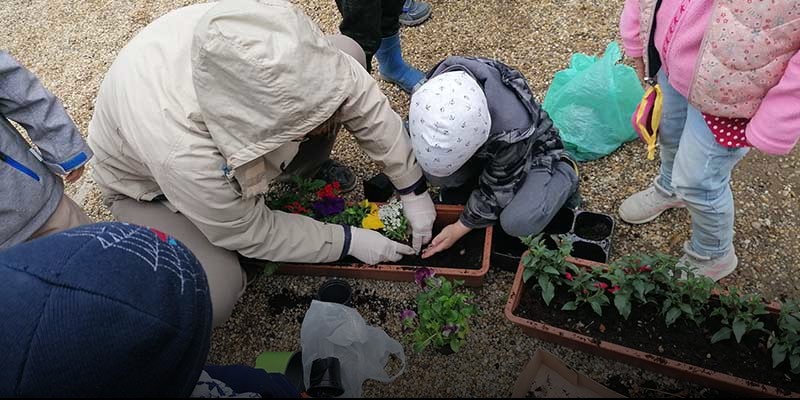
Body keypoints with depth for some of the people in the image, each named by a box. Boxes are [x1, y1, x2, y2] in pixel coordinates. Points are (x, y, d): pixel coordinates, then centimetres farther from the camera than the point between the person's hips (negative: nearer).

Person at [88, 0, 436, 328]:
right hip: (148, 180, -4)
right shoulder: (182, 154, -45)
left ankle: (302, 167, 10)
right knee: (214, 295, -30)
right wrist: (348, 241, -18)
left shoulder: (276, 40, -36)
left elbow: (363, 98, -20)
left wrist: (413, 189, -16)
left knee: (348, 51, -13)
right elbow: (252, 233, -25)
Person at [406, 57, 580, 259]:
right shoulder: (436, 89, -29)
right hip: (485, 149, 4)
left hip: (531, 150, -4)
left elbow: (497, 189, -25)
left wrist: (459, 229, -19)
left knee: (518, 223, -29)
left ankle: (566, 175, 0)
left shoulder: (512, 128, -42)